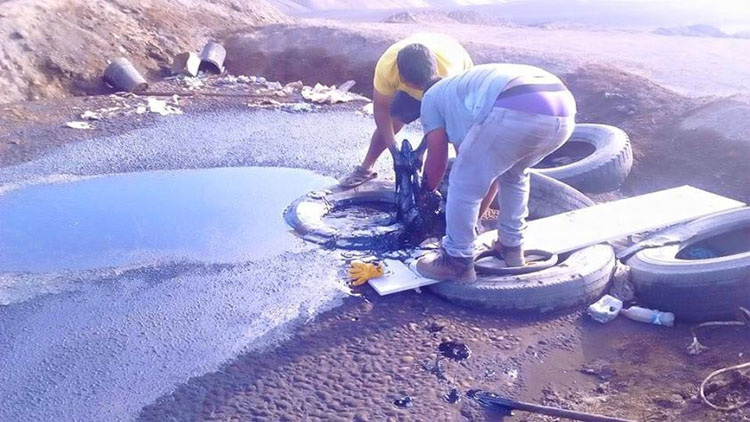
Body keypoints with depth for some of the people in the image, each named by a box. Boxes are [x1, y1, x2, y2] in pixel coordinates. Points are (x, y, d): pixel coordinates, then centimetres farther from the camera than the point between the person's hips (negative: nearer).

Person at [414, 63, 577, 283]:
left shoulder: (432, 96, 26)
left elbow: (437, 162, 22)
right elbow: (488, 167, 45)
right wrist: (476, 216, 53)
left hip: (517, 112, -8)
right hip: (564, 110, 8)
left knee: (464, 184, 10)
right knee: (515, 174, 33)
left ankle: (457, 261, 20)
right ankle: (511, 246, 41)